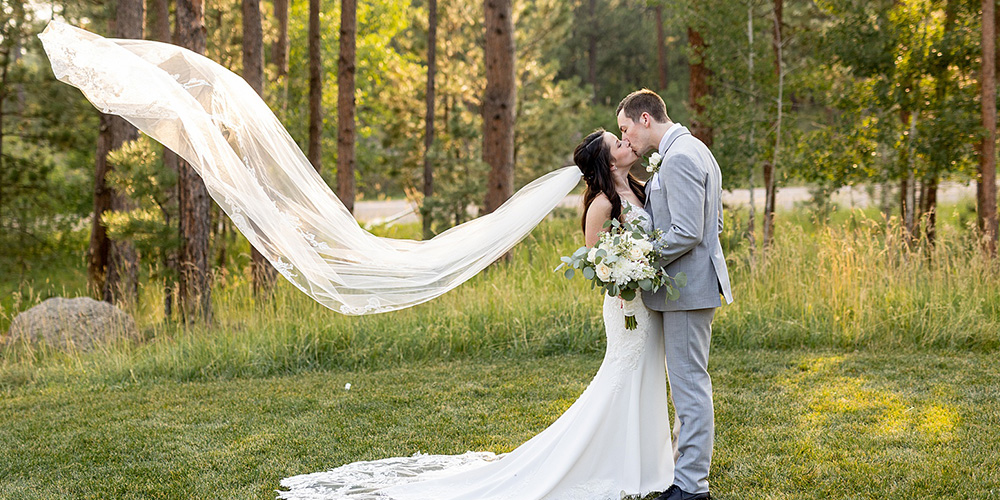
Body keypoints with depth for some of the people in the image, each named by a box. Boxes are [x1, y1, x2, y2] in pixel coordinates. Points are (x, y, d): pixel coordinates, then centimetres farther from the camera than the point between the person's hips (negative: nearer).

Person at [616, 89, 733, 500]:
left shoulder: (678, 159, -17)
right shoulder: (695, 151, 17)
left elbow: (686, 233, -25)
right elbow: (712, 224, 21)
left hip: (687, 287, -11)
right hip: (690, 284, 11)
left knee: (689, 383, -5)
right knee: (688, 382, 16)